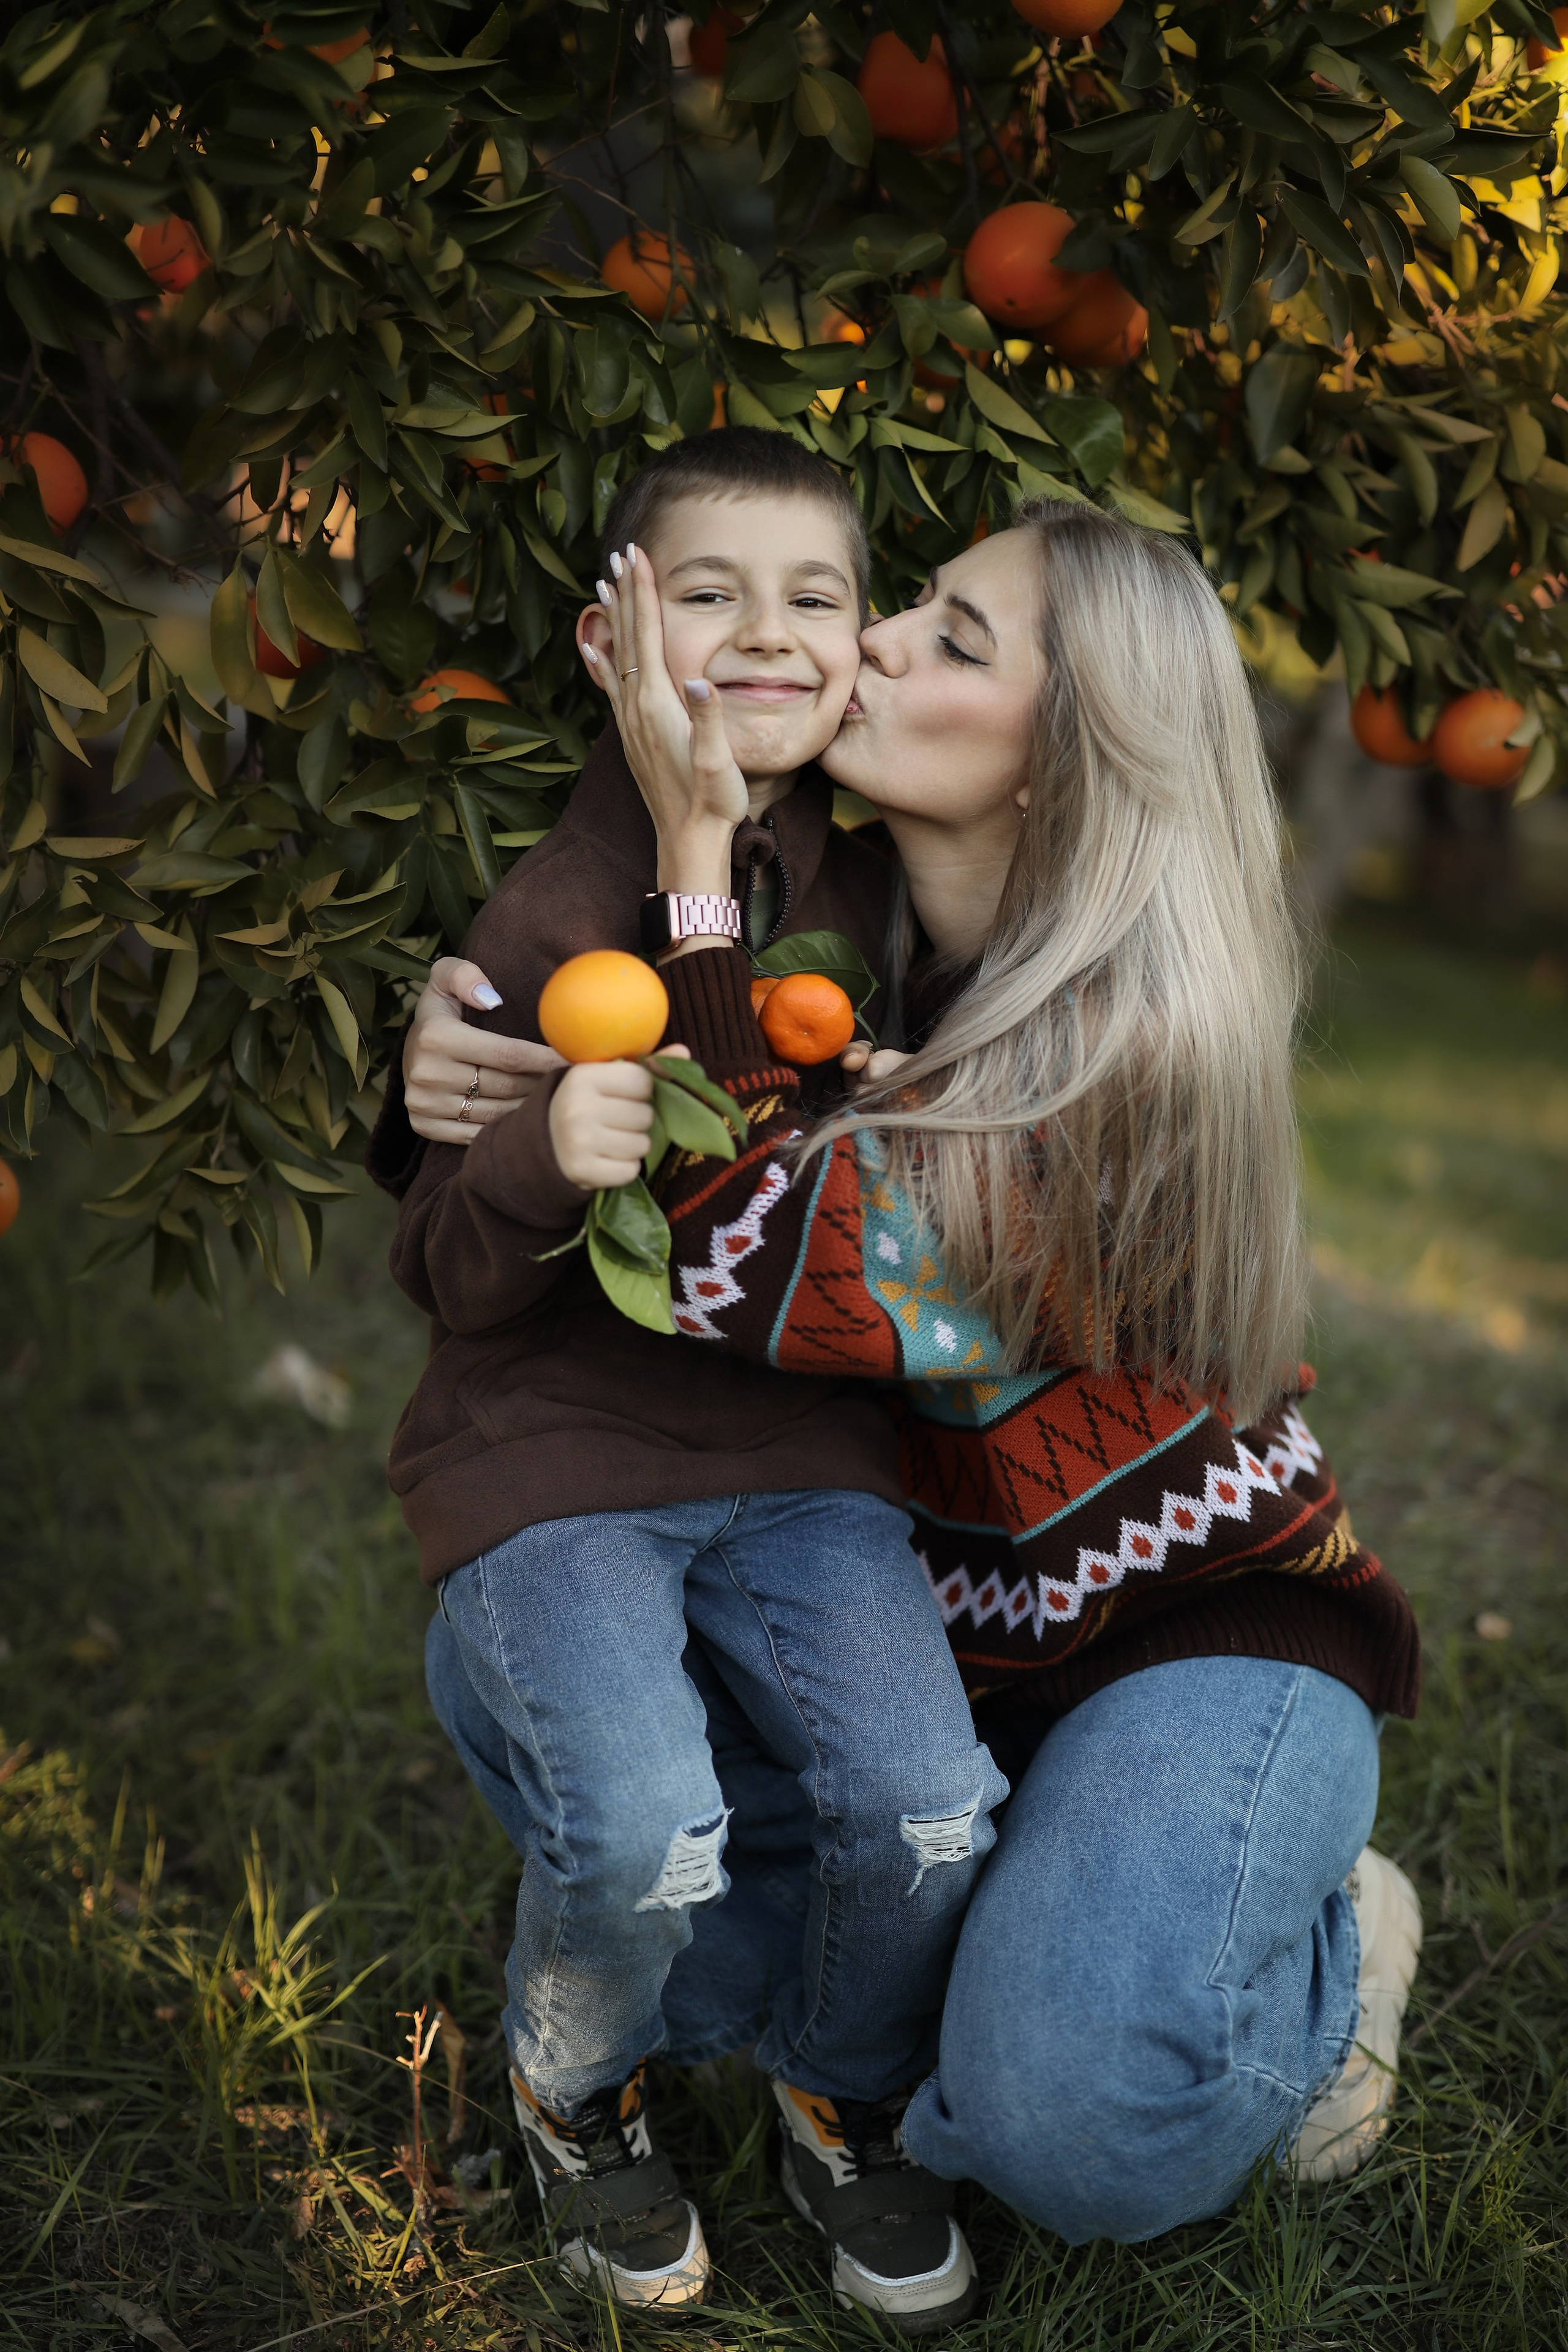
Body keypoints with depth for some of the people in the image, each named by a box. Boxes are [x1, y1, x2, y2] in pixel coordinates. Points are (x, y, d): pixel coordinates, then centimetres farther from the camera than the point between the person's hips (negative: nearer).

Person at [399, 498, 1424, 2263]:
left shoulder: (1133, 1043, -27)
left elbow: (751, 1277, -34)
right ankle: (1042, 1891, 13)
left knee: (1071, 2121, -26)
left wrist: (698, 852, -31)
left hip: (1200, 1628, -6)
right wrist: (469, 1078, -21)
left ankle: (1320, 1951, 6)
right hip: (934, 1622, 6)